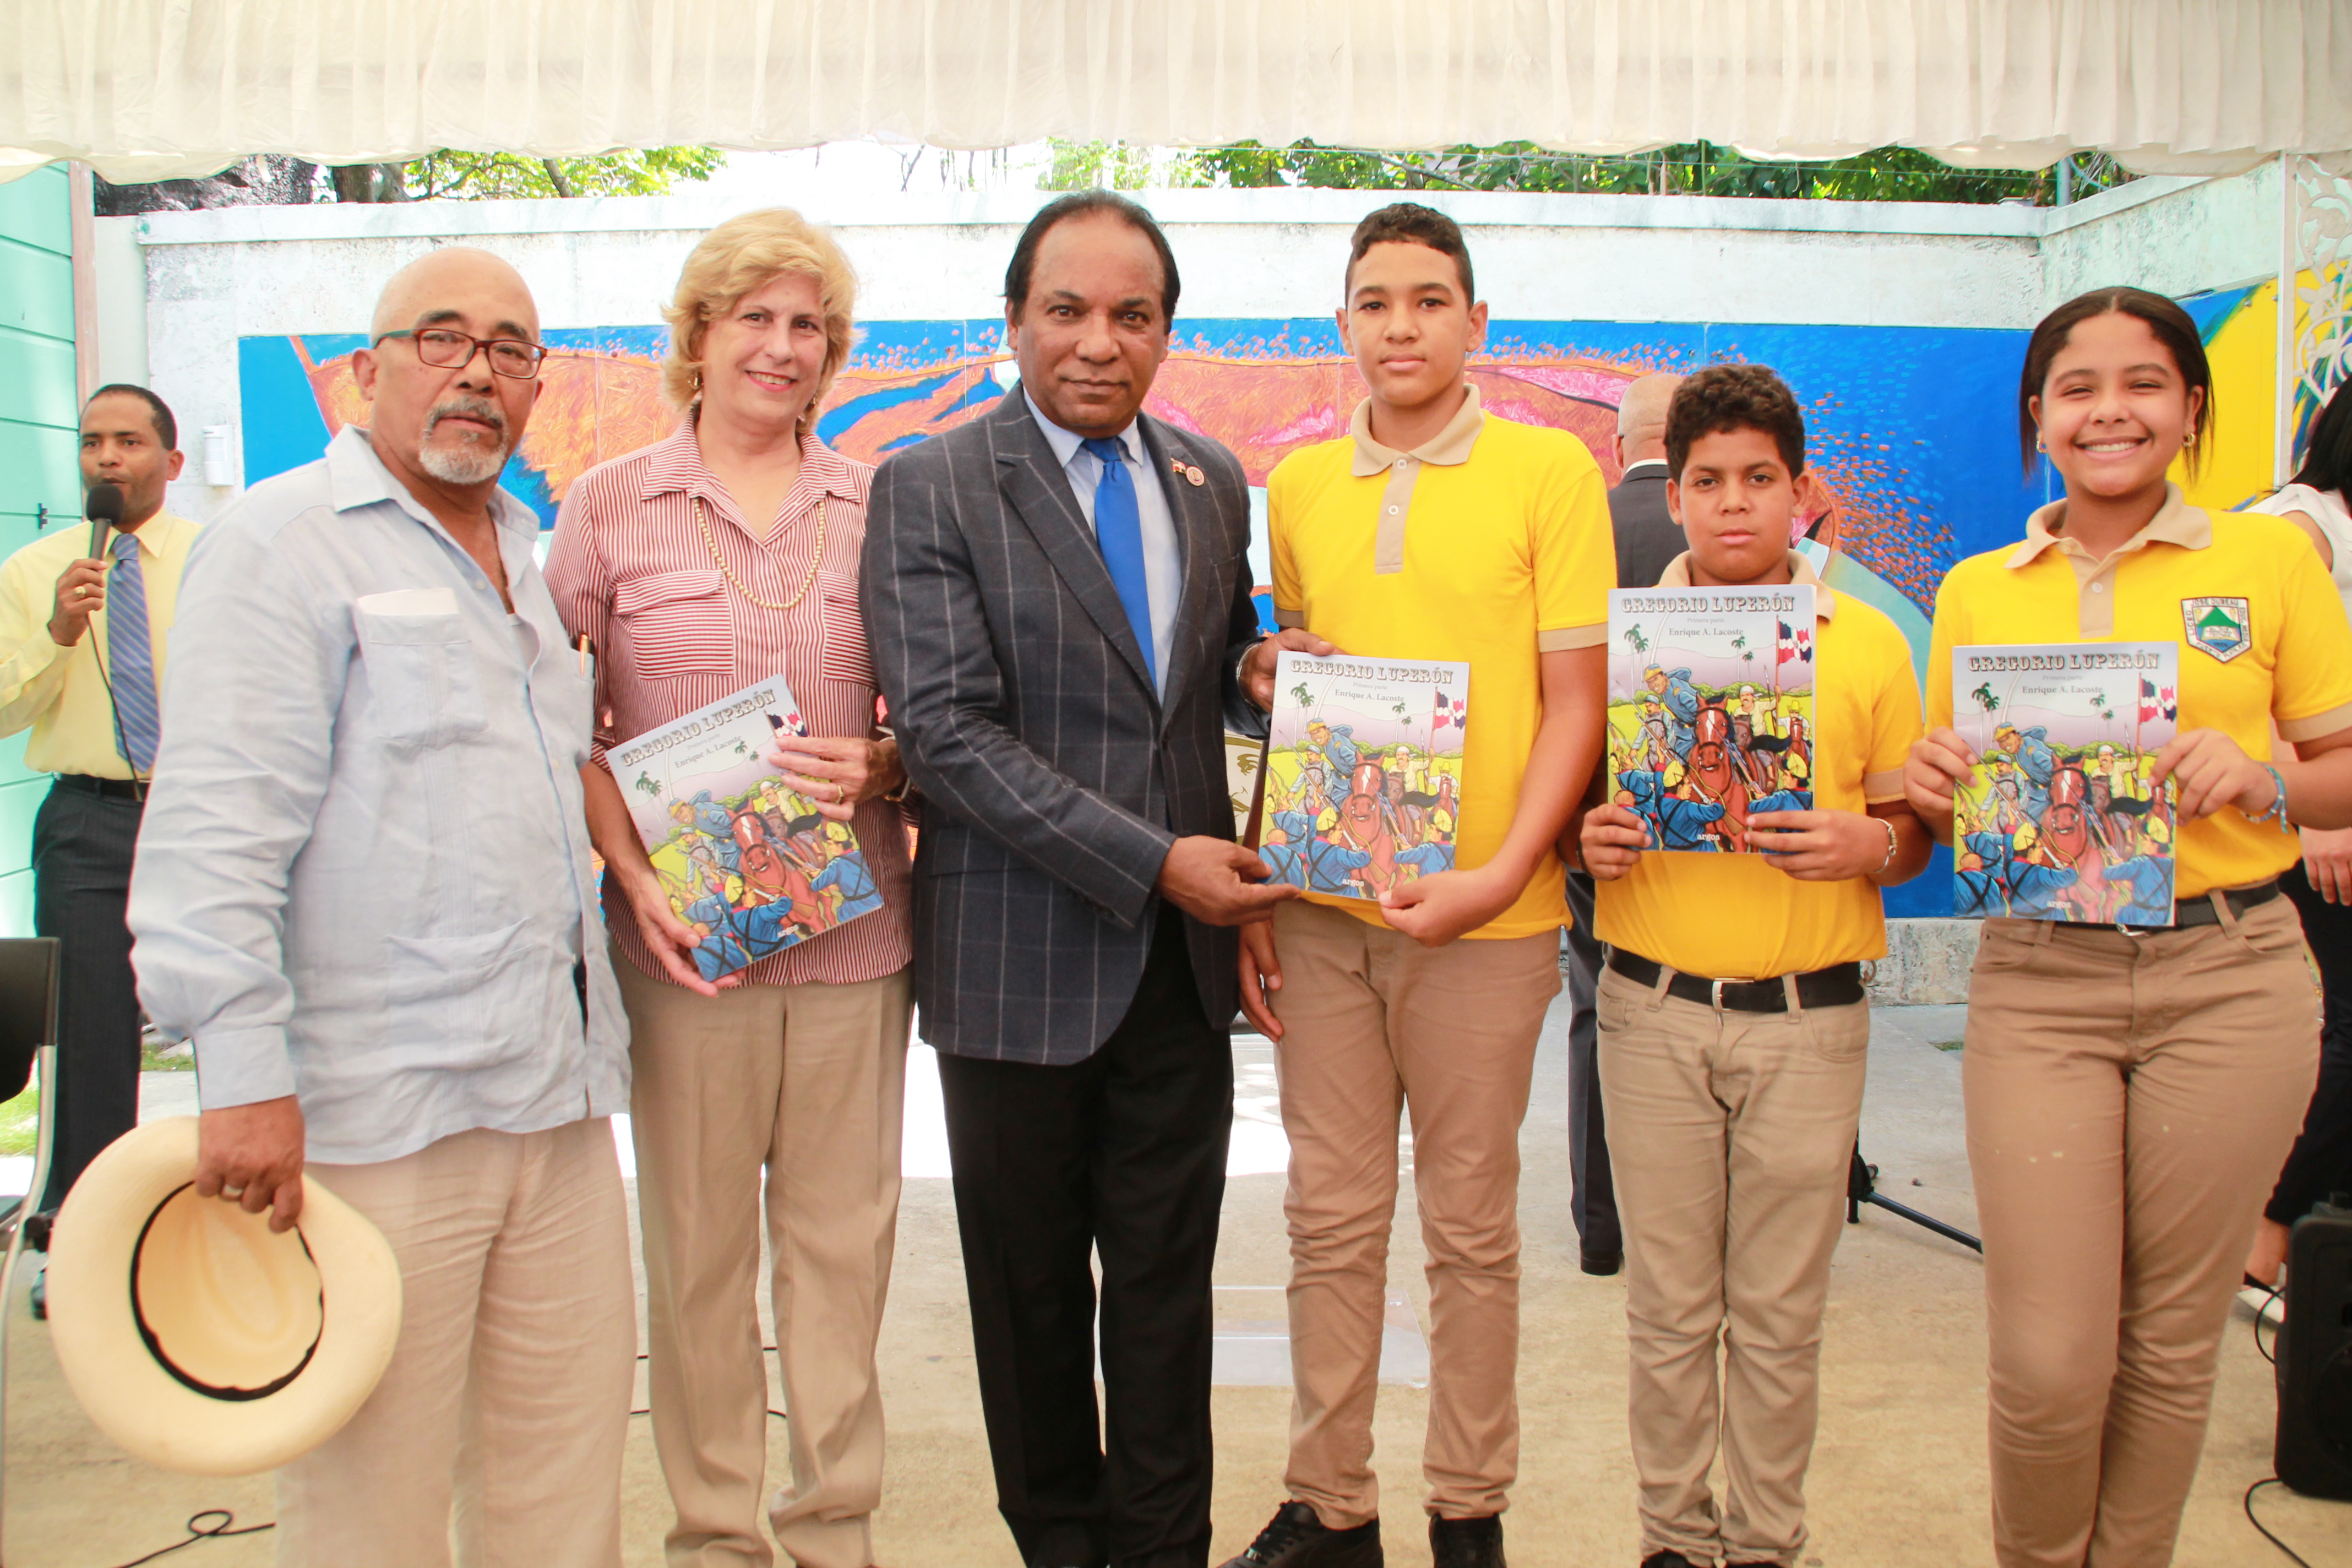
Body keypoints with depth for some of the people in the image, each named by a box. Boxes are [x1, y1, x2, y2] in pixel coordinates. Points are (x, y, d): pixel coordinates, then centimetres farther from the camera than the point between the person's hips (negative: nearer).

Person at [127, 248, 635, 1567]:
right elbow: (217, 828, -15)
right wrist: (246, 1074, -20)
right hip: (379, 1117, -7)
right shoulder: (284, 540, -6)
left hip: (560, 1104, 7)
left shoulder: (523, 554, 19)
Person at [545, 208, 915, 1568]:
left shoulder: (877, 506, 7)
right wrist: (632, 870, -8)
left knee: (844, 1239, 8)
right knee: (697, 1242, 8)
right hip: (683, 936, -1)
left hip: (853, 931, 1)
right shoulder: (609, 504, 4)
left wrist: (884, 767, -10)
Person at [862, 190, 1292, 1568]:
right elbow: (947, 734, -15)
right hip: (1022, 962, -3)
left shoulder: (1212, 482, 10)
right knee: (1031, 1293, 12)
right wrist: (1149, 860, -18)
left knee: (1166, 1285, 10)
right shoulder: (930, 489, -6)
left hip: (1184, 958, 3)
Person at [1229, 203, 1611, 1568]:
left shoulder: (1550, 469, -2)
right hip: (1320, 905, 3)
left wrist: (1496, 877, -16)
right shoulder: (1299, 485, 10)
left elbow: (1578, 700, -4)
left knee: (1471, 1224, 7)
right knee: (1332, 1217, 9)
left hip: (1484, 912, -3)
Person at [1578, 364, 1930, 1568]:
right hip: (1653, 1008, 0)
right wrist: (1588, 839, -10)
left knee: (1779, 1313, 8)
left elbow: (1915, 833, 8)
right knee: (1669, 1307, 9)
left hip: (1807, 1017, 0)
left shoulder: (1866, 642, 4)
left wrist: (1867, 845, -13)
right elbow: (1570, 803, 11)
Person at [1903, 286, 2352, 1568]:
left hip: (2227, 980, 0)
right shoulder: (1976, 590, 9)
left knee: (2171, 1342, 10)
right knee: (2048, 1360, -2)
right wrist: (1932, 790, -7)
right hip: (2036, 985, 1)